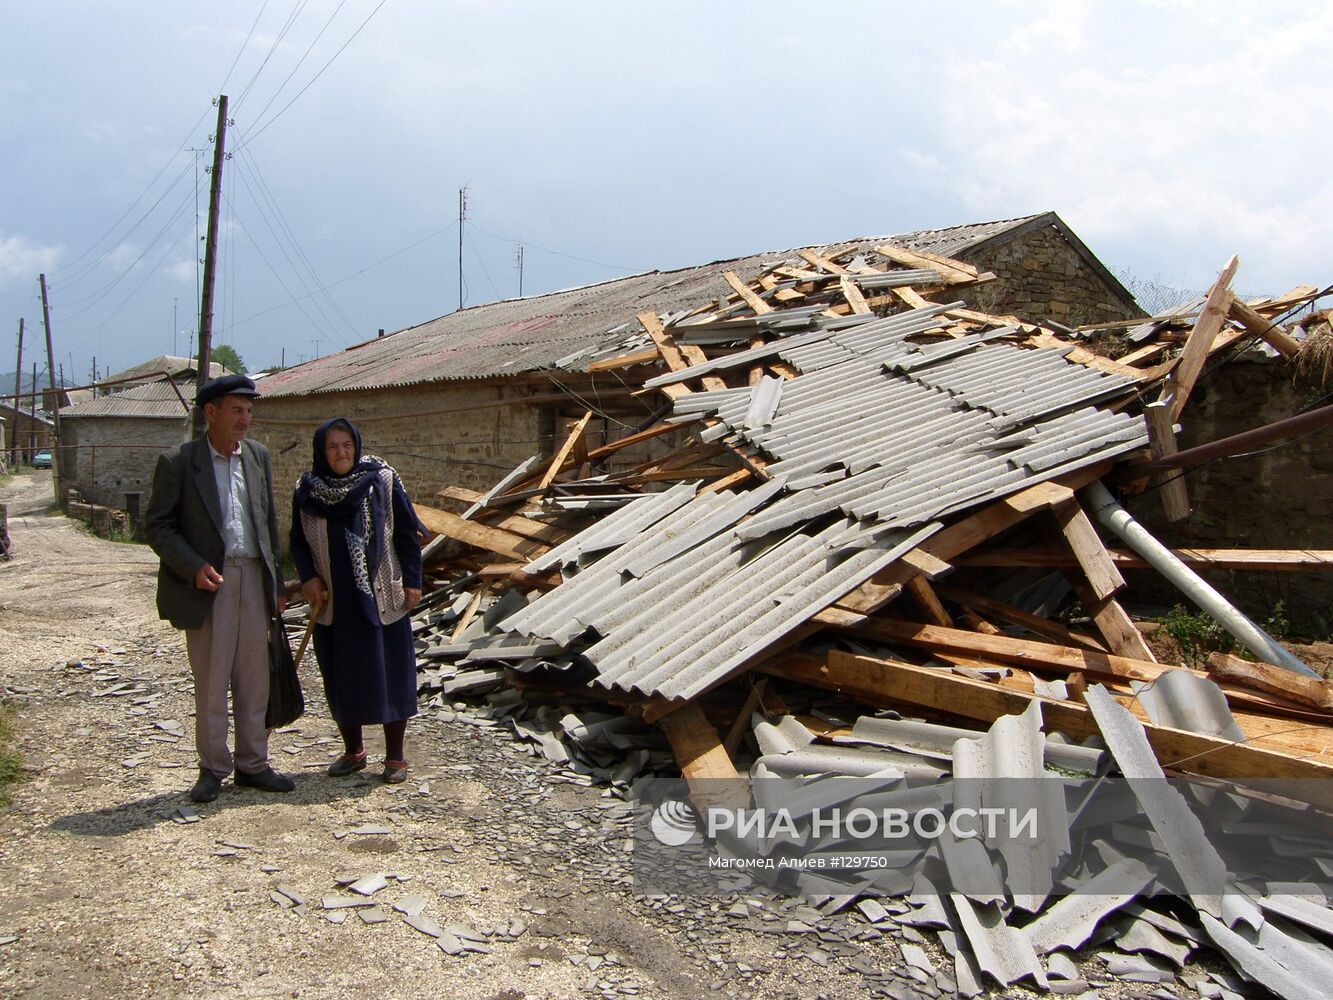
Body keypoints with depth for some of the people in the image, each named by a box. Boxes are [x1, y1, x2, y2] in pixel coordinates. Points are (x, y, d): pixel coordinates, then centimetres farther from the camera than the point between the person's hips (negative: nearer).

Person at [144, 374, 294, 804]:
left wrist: (275, 582, 13)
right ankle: (212, 768, 17)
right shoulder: (178, 462, -5)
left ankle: (252, 764, 21)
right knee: (211, 680, 3)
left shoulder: (257, 456, 9)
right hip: (209, 582, -4)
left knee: (254, 679, 9)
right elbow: (157, 526, -5)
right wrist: (194, 567, -18)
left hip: (253, 577, 4)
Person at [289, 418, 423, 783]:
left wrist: (412, 580, -6)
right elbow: (298, 541, 10)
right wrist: (308, 577, -6)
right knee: (341, 677, 11)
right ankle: (353, 751, 27)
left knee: (389, 675, 1)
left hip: (381, 598, -3)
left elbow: (406, 532, -3)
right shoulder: (307, 490, 1)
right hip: (332, 602, 3)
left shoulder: (382, 480, -6)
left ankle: (395, 758, 13)